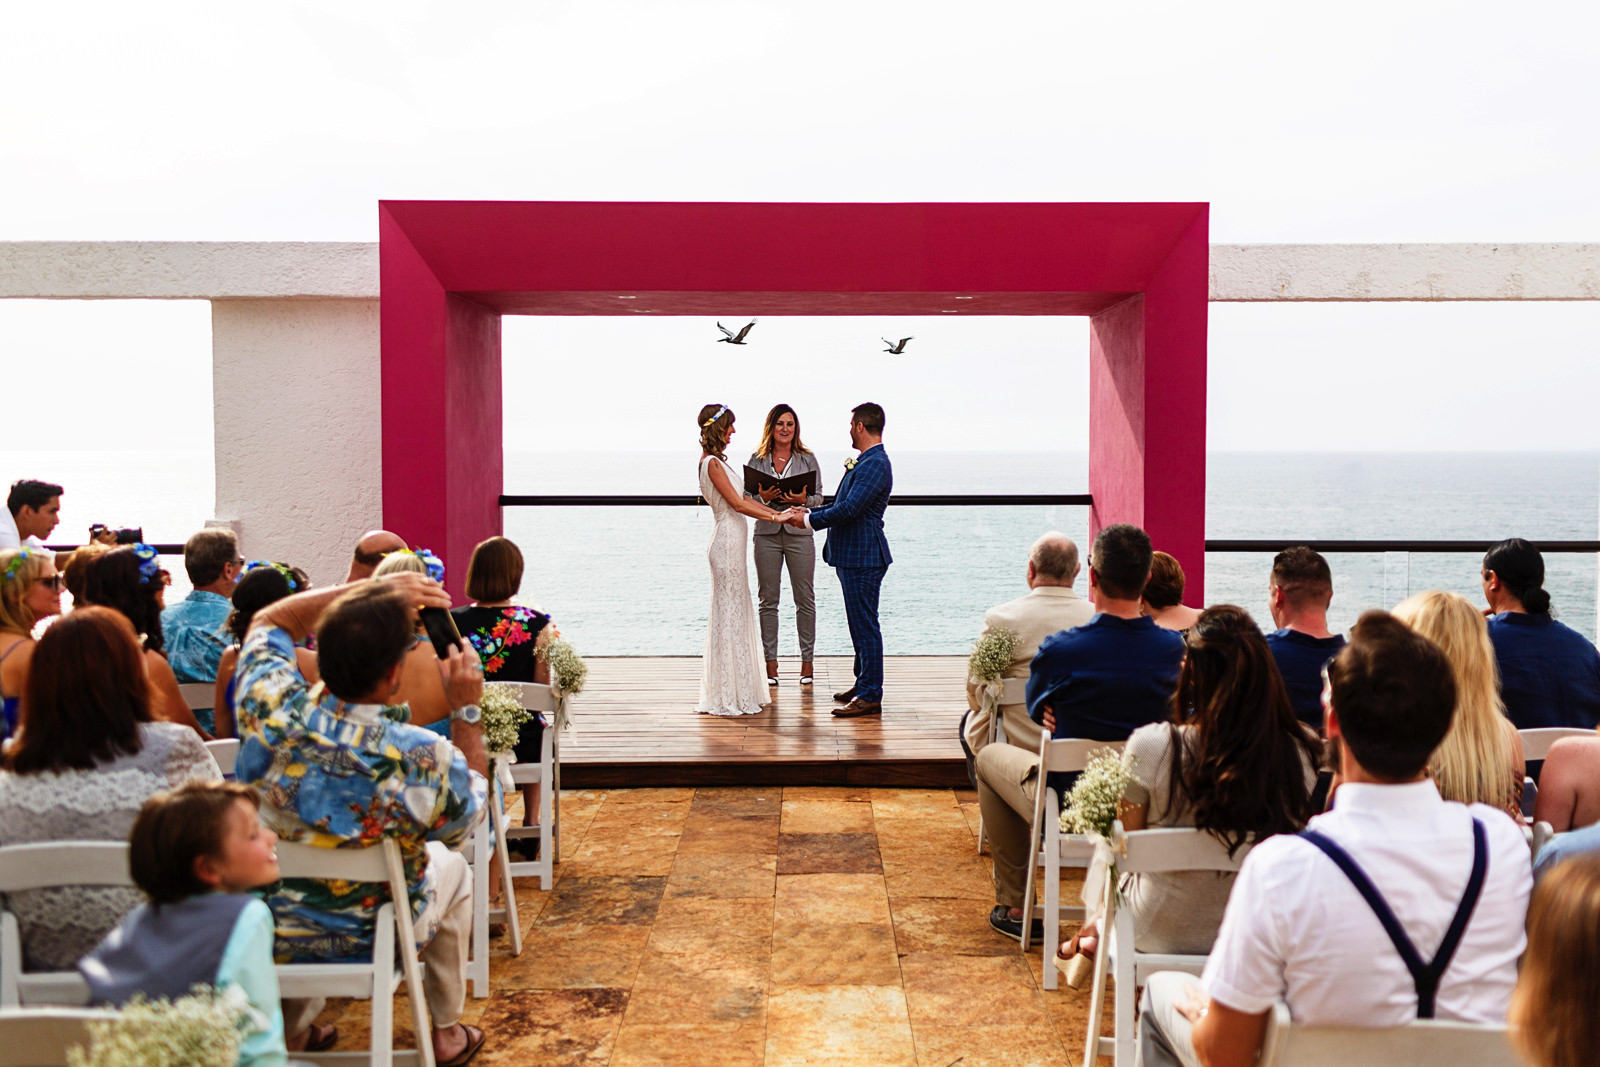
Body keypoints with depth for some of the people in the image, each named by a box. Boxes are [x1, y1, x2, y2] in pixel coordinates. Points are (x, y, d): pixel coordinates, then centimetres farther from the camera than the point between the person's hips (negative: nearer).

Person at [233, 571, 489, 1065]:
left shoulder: (269, 707, -28)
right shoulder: (425, 759, -34)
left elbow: (267, 620, -3)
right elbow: (468, 814, -8)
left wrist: (370, 589, -7)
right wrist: (466, 708, -11)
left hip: (266, 931, 3)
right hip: (373, 939, -3)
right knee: (451, 868, 30)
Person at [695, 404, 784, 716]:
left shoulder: (718, 461, 16)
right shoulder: (712, 463, -14)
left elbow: (744, 499, 16)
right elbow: (737, 503, -18)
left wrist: (778, 512, 9)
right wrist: (775, 518, -15)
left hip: (732, 544, 10)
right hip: (727, 544, -10)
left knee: (736, 614, 13)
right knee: (729, 615, -4)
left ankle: (735, 692, 21)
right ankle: (729, 695, 3)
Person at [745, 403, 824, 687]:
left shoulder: (807, 459, 6)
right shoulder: (757, 459, 7)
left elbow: (819, 496, 4)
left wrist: (803, 499, -16)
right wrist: (763, 497, -13)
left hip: (799, 533, -1)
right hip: (767, 534, 1)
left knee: (805, 599, 1)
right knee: (768, 600, 4)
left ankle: (807, 659, 11)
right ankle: (770, 662, 11)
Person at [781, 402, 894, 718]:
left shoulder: (875, 464, -18)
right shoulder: (865, 462, 17)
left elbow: (850, 508, -24)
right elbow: (844, 504, 21)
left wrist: (808, 520, -15)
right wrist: (808, 513, 12)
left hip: (863, 556, -11)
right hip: (852, 555, 11)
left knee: (865, 626, -6)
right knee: (860, 624, 17)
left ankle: (870, 697, -2)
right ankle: (863, 684, 27)